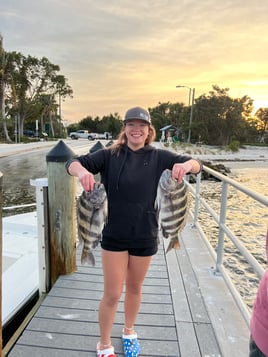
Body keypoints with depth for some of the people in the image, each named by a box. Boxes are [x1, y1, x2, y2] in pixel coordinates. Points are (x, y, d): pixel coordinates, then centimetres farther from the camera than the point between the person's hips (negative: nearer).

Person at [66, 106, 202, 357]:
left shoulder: (158, 157, -3)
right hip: (114, 235, -1)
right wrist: (82, 171, -36)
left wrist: (186, 165, -28)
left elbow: (196, 165, -4)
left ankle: (129, 332, 50)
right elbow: (73, 163, -12)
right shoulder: (110, 155, -7)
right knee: (112, 294, 8)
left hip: (144, 236, 2)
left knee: (134, 288, 21)